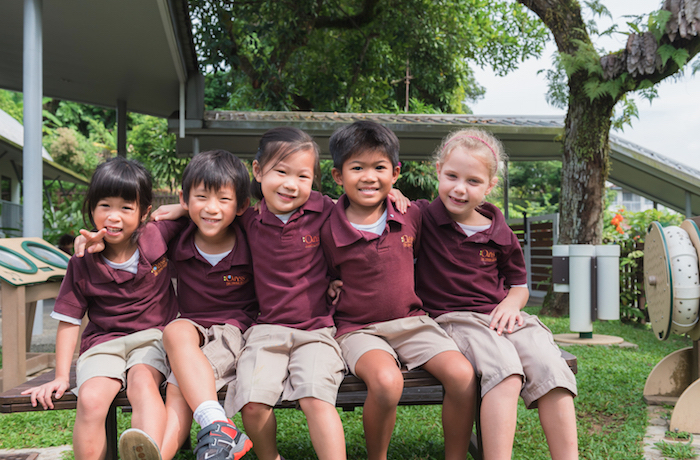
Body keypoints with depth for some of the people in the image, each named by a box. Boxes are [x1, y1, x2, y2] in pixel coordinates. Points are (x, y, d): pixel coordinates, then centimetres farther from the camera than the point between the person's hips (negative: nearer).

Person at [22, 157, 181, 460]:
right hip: (103, 342, 2)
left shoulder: (158, 239, -1)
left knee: (141, 379, -35)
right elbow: (69, 320, 5)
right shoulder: (83, 263, 0)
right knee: (90, 398, -29)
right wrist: (61, 376, 2)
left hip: (152, 337, -2)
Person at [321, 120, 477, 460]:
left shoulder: (411, 216, 3)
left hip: (411, 321, 4)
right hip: (358, 328, -3)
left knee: (462, 375, -20)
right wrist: (337, 291, -7)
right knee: (386, 380, -34)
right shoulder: (329, 230, -6)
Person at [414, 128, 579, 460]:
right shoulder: (422, 219, 0)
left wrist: (511, 303, 1)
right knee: (505, 370, -32)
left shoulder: (500, 234, 10)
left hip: (502, 316, 4)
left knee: (551, 367, -22)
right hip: (452, 319, -4)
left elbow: (519, 285, 23)